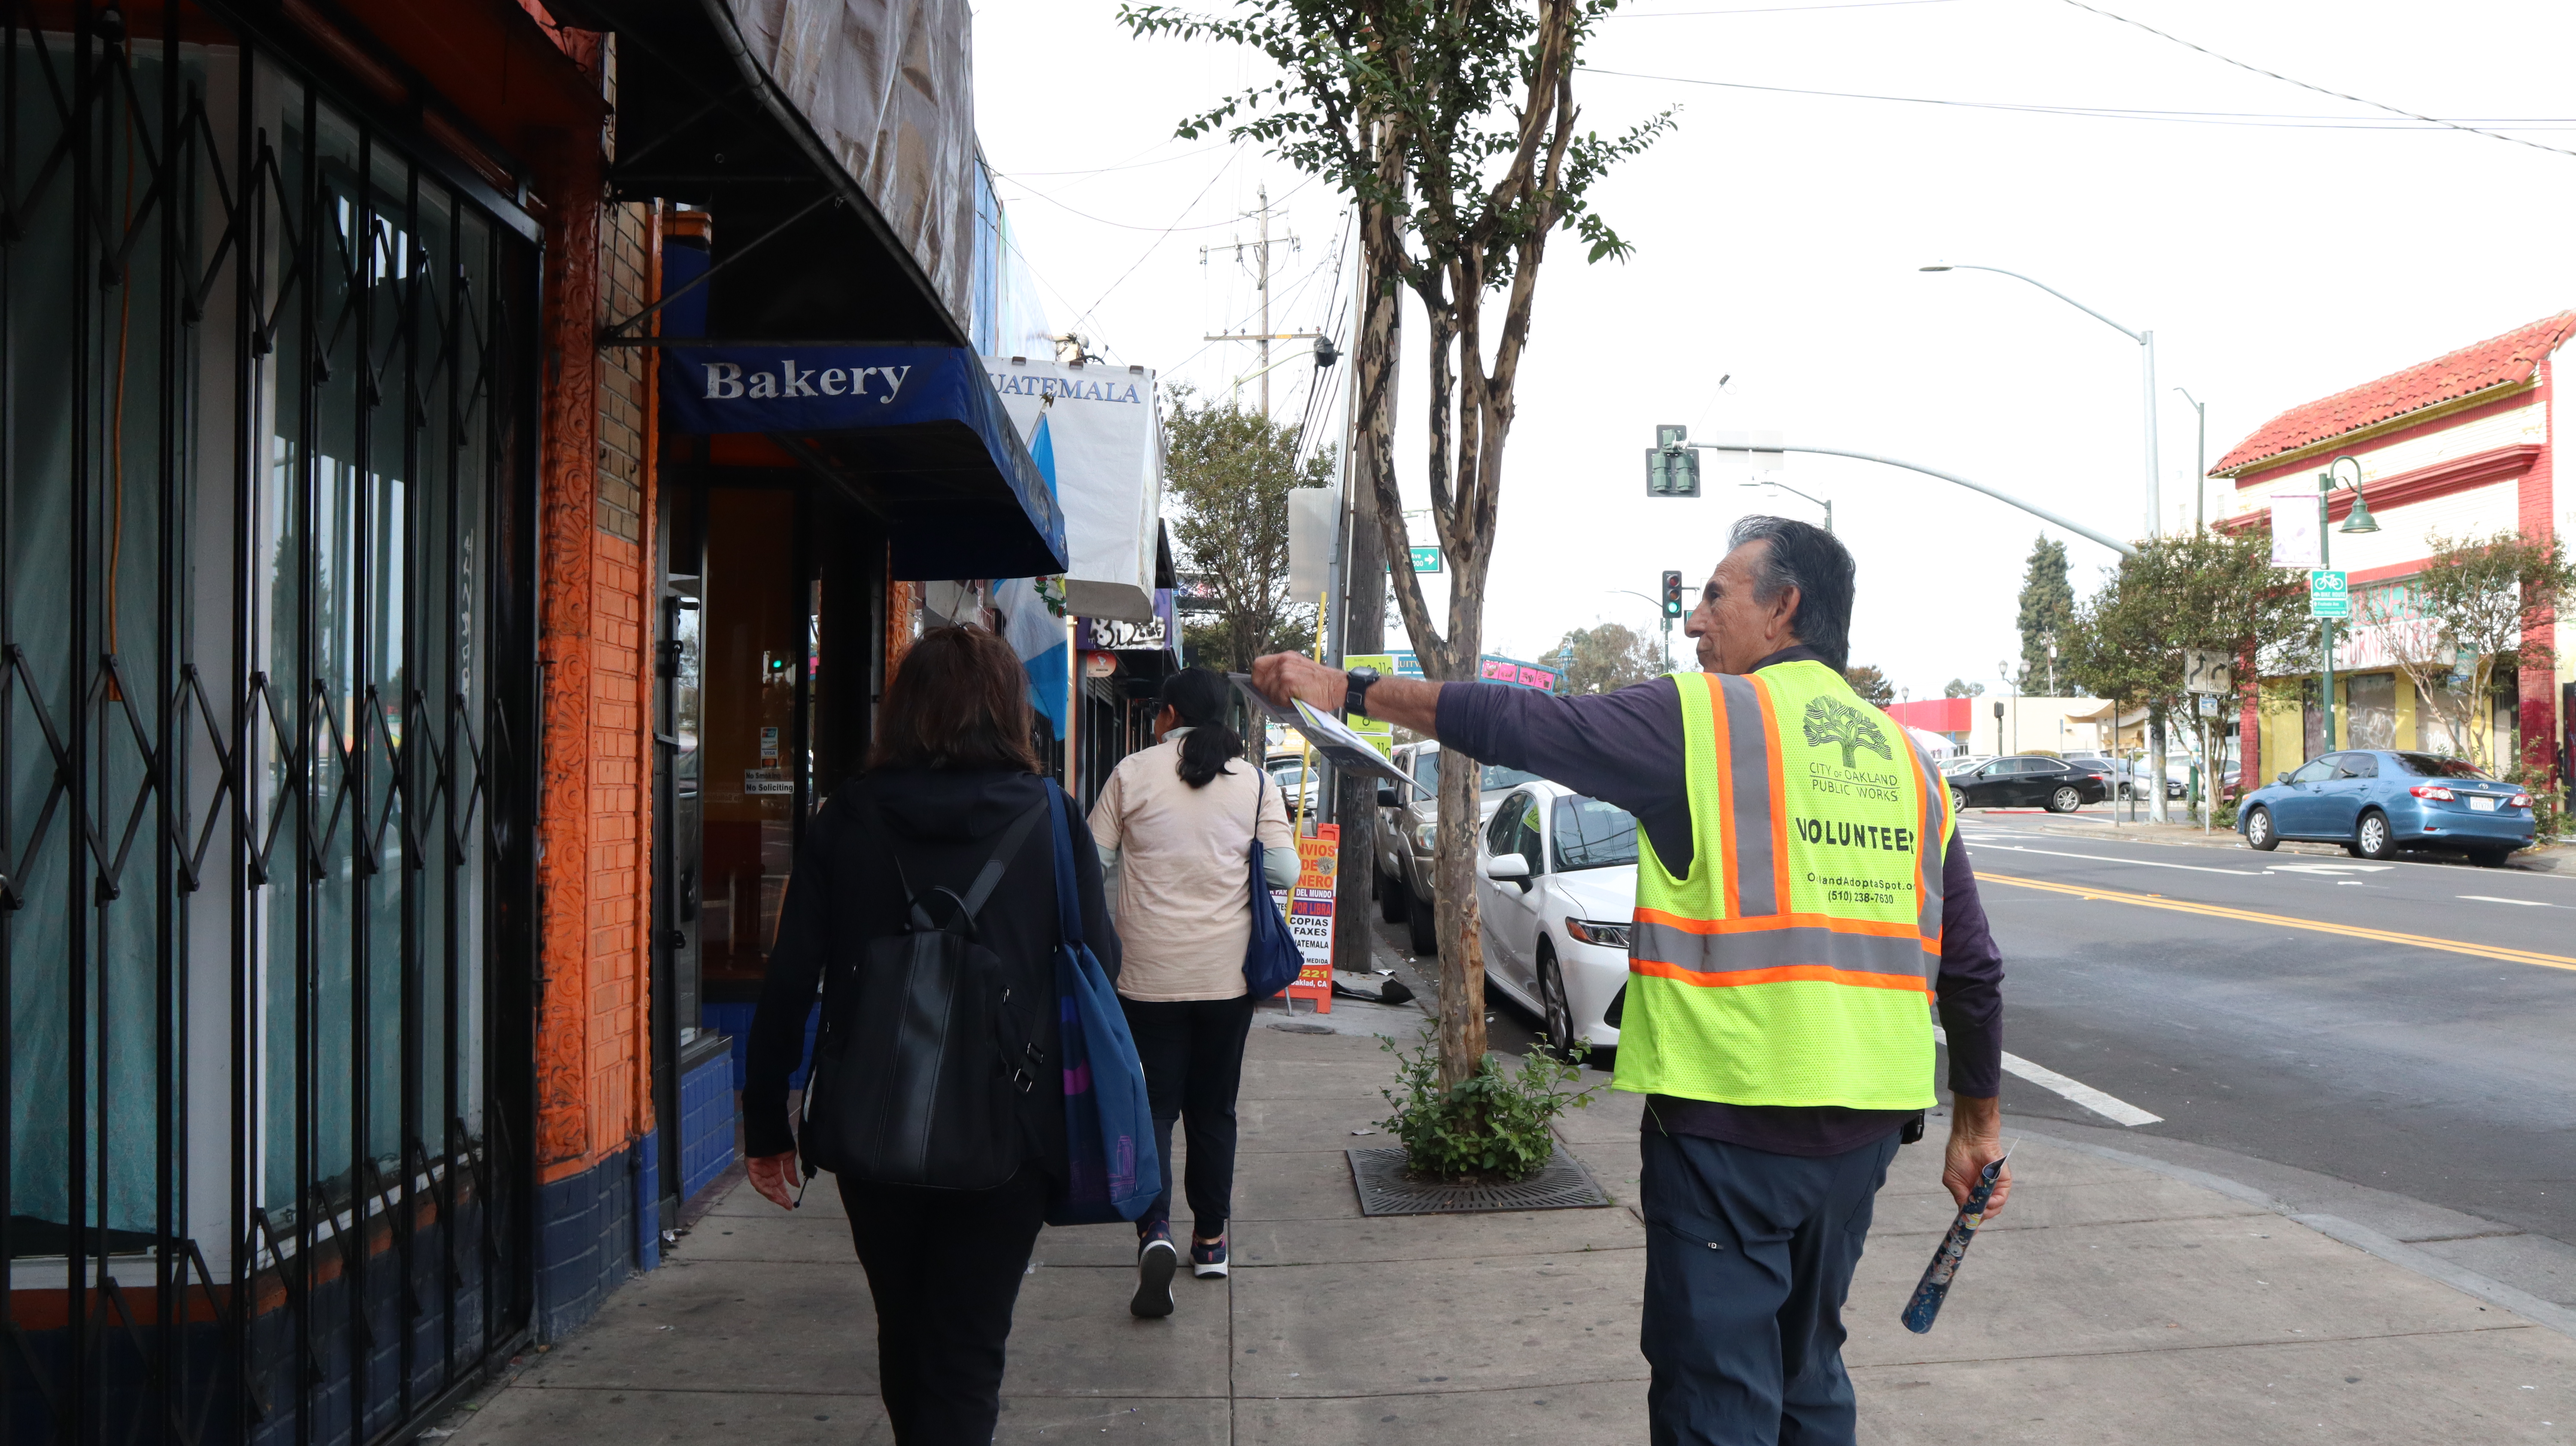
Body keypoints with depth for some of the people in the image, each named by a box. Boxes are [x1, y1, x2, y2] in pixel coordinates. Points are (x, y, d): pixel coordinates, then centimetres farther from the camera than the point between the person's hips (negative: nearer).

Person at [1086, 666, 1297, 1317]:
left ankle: (1155, 1229, -16)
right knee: (1213, 1108, 13)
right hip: (1228, 975, 2)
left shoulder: (1133, 773, -4)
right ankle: (1210, 1239, 21)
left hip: (1150, 974, -2)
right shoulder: (1254, 783, -1)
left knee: (1152, 1104, 3)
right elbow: (1285, 870, -4)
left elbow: (1091, 860, -2)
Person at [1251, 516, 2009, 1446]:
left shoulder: (1702, 716, -8)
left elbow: (1512, 724, -5)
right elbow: (1973, 968, 12)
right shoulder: (1905, 759, 10)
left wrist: (1346, 690, 5)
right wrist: (1977, 1125, 22)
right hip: (1863, 1125, 7)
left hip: (1733, 1119, -7)